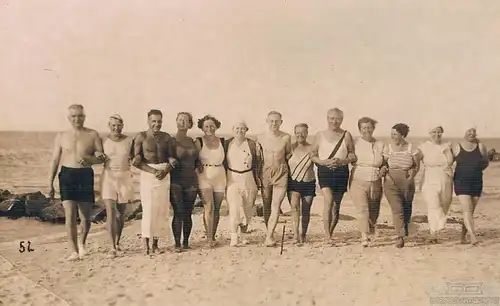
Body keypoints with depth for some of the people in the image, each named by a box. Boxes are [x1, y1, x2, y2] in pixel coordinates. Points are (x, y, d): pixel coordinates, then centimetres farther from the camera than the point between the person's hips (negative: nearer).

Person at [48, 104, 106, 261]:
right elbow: (55, 160, 10)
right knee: (70, 215, -9)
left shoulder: (92, 135, 5)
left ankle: (81, 242, 33)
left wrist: (89, 160, -18)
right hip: (67, 175, 0)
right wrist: (50, 183, 6)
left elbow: (102, 157, 4)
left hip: (86, 175, 0)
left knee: (85, 215, 5)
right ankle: (74, 250, 0)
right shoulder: (61, 136, 9)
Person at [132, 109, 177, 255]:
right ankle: (146, 243, 0)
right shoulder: (141, 137, -1)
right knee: (148, 208, -10)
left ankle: (155, 243, 10)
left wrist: (166, 170, -10)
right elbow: (136, 161, -6)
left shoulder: (167, 137, 10)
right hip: (148, 173, -3)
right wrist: (153, 171, -16)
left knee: (161, 209, 2)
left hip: (164, 174, 4)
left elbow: (172, 158, 10)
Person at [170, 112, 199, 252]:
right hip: (176, 181, -4)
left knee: (188, 214, 5)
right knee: (178, 213, -7)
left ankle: (186, 242, 15)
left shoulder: (193, 142, 11)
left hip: (191, 181, 4)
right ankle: (177, 244, 1)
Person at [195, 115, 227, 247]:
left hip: (220, 177, 3)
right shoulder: (199, 142, 0)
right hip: (204, 177, -3)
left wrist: (227, 180, 12)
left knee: (216, 209, 6)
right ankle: (209, 238, -10)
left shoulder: (222, 141, 8)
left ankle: (213, 237, 19)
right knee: (209, 206, -15)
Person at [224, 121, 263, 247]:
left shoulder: (253, 145, 2)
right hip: (232, 180, -1)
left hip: (248, 180, 1)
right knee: (234, 208, -13)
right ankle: (233, 238, -13)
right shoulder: (227, 144, 4)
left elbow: (258, 163, 7)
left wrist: (258, 179, 2)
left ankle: (243, 235, 23)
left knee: (247, 209, 7)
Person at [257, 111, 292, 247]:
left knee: (276, 205, -9)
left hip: (281, 173, -1)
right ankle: (269, 234, 18)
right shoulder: (260, 137, 1)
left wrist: (279, 163, 2)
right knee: (266, 206, 6)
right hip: (265, 172, 1)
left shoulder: (286, 137, 0)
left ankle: (269, 236, -10)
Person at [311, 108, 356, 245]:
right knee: (328, 200, -19)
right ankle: (327, 235, -16)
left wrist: (341, 161, -12)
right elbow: (313, 155, 8)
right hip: (325, 171, -1)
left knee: (336, 204, 7)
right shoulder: (319, 135, 7)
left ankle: (330, 234, 22)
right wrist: (324, 162, -12)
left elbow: (353, 156, 8)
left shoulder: (346, 135, 7)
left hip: (341, 172, 2)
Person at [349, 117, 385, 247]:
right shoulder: (355, 144, -1)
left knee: (374, 212, 12)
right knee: (362, 209, -16)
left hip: (375, 183, 3)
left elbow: (384, 163, 18)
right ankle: (364, 237, -17)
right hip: (358, 182, -3)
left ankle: (371, 230, 39)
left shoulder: (380, 145, 8)